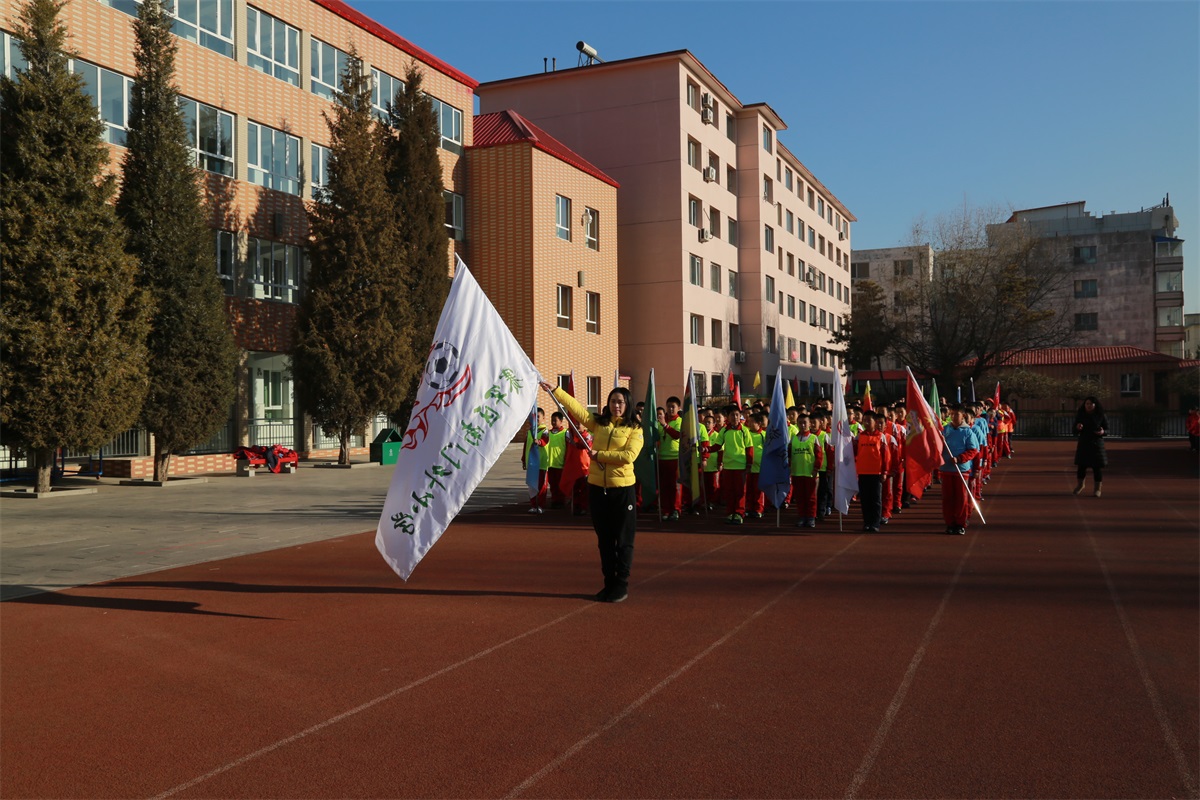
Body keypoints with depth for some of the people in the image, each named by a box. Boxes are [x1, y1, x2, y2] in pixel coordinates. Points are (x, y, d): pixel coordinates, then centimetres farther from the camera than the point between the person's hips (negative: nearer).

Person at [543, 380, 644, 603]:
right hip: (597, 487, 4)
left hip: (622, 489, -4)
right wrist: (554, 390, -6)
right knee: (604, 540, 12)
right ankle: (609, 583, 22)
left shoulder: (635, 429, -3)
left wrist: (600, 455, -14)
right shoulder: (598, 422, 8)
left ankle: (622, 585, 12)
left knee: (623, 540, 3)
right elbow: (575, 407, 1)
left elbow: (628, 456, -17)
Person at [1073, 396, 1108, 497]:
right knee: (1081, 465, 6)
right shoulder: (1080, 416, 2)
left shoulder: (1101, 416, -2)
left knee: (1097, 466, -1)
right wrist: (1077, 428, -18)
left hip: (1097, 444, -2)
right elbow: (1075, 431, 5)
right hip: (1083, 444, 2)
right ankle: (1080, 485, 29)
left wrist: (1103, 432, -21)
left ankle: (1098, 489, 8)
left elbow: (1107, 429, 2)